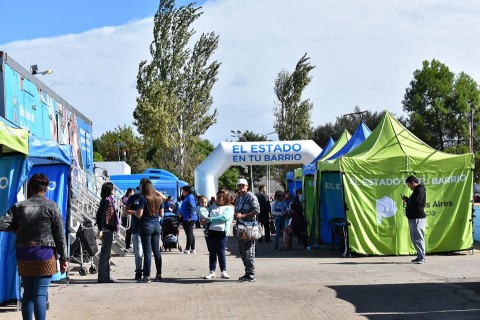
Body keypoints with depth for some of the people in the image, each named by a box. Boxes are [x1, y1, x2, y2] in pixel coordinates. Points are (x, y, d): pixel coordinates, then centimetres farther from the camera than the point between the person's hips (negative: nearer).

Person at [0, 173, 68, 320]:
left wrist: (17, 227, 15)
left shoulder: (19, 206, 3)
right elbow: (60, 235, -4)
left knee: (27, 293, 13)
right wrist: (63, 258, 1)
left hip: (23, 255, 3)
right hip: (45, 253, -3)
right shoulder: (51, 207, -4)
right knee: (40, 294, -5)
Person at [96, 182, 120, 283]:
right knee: (105, 253, -7)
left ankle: (106, 276, 19)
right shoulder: (106, 201, -13)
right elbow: (100, 215, -19)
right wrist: (100, 229, -23)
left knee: (106, 253, 13)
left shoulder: (108, 200, 16)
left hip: (109, 229, 10)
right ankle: (103, 277, -4)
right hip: (106, 229, -10)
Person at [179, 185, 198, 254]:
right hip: (185, 219, 11)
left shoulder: (190, 197, -14)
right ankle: (193, 249, 19)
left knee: (189, 234, -8)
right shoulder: (187, 197, 18)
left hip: (189, 219, -11)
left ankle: (187, 249, -8)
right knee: (190, 234, 13)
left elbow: (192, 208, -21)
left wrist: (190, 217, -25)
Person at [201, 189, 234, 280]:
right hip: (210, 232, 4)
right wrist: (204, 220, -4)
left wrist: (210, 219, -19)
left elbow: (224, 218, -15)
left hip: (221, 233, -4)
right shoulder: (213, 207, 18)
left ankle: (223, 271, 8)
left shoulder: (229, 208, 1)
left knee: (221, 252, 0)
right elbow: (207, 216, 20)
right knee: (212, 252, 6)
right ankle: (212, 271, 10)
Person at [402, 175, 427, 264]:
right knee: (414, 238, 14)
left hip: (417, 218, -11)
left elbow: (416, 204, -23)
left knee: (418, 238, -10)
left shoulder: (420, 190, -14)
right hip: (413, 218, 11)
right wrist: (407, 199, 7)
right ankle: (421, 256, 19)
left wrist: (407, 200, -7)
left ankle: (422, 257, -8)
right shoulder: (417, 190, 19)